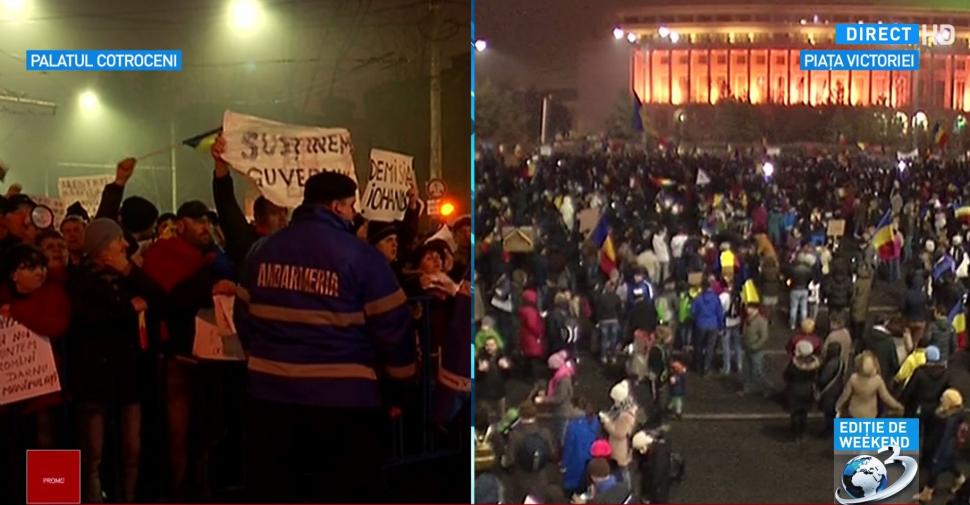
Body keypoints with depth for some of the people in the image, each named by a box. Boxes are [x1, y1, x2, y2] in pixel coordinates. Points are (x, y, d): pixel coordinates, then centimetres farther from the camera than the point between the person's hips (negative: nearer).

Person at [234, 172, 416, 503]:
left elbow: (244, 317, 15)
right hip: (343, 398, -5)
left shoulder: (263, 250, 7)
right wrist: (397, 386, 6)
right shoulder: (361, 256, -9)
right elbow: (393, 327, -8)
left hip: (271, 391, 5)